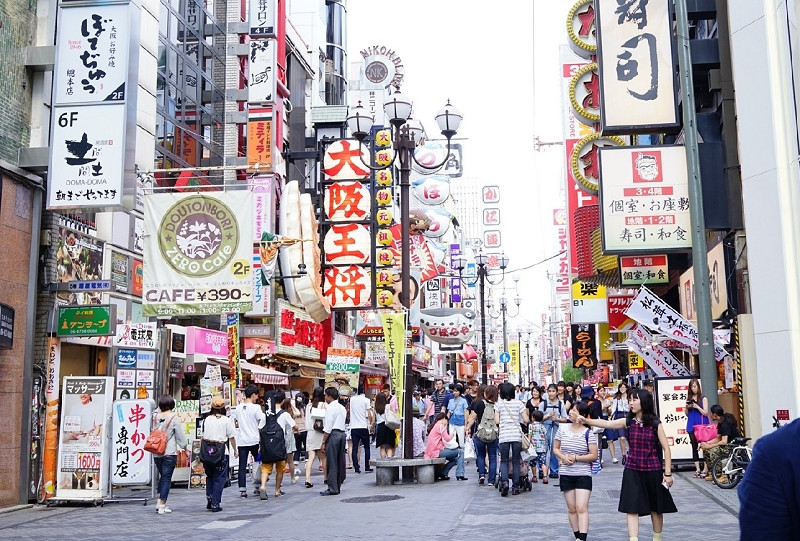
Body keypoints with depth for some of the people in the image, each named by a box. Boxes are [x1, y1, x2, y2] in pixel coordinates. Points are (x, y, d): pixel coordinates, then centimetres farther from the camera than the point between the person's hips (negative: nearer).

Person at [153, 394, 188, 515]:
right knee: (167, 478, 2)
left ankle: (159, 502, 17)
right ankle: (162, 506, 1)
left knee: (162, 477, 19)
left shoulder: (156, 417, 1)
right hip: (169, 453, -4)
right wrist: (185, 447, 10)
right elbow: (181, 436, -6)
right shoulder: (174, 418, -10)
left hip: (156, 453, 5)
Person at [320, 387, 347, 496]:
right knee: (340, 461, 12)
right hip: (342, 433, 9)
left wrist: (323, 441, -11)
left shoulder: (330, 408, -10)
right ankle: (338, 486, 19)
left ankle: (333, 488, -4)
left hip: (333, 434, -9)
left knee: (332, 462, -5)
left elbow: (328, 427, -14)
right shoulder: (342, 408, 16)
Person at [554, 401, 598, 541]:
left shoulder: (588, 433, -8)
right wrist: (563, 457, -10)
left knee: (582, 508, -12)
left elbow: (594, 455, -9)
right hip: (566, 475, 4)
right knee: (571, 509, 10)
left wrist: (576, 458, -17)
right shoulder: (563, 428, 1)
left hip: (583, 475, -4)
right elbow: (556, 449, 10)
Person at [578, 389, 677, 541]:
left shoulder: (655, 424, -8)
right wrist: (587, 421, -21)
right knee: (632, 508, -6)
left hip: (652, 471, -2)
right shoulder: (629, 421, 0)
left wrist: (668, 473, -9)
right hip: (632, 471, 2)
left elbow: (666, 448, -6)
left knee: (656, 508, 13)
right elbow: (607, 424, -7)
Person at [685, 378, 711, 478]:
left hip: (701, 425, -4)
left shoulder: (703, 398, 0)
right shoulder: (688, 398, 9)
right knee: (694, 447, 5)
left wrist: (697, 407, -15)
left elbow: (706, 413, -4)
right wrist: (687, 407, -6)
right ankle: (697, 469, 9)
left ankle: (705, 469, 0)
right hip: (691, 425, 4)